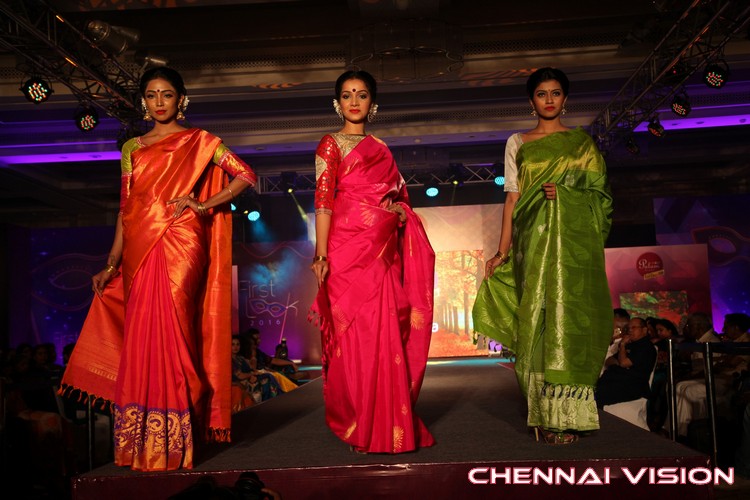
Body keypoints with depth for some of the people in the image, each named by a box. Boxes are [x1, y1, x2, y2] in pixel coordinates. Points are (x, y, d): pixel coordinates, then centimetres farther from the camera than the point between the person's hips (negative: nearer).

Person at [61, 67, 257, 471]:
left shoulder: (199, 142, 8)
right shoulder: (132, 148, 18)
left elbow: (245, 175, 2)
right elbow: (125, 209, 15)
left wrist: (203, 205, -7)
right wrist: (112, 263, 8)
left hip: (180, 246, -4)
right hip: (140, 252, 4)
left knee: (168, 333, -10)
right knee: (140, 340, 1)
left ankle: (169, 446, -1)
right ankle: (140, 449, 11)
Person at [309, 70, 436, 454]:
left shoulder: (380, 148, 20)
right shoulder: (332, 145, 3)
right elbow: (323, 201, -7)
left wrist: (401, 212, 4)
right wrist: (321, 256, -15)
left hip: (383, 253, 6)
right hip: (350, 251, -5)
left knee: (386, 336, 5)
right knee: (357, 337, -4)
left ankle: (388, 424, 16)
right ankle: (359, 429, 7)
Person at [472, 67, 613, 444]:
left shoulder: (582, 142, 13)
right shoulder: (518, 144, 15)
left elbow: (600, 194, 8)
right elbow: (512, 199, 7)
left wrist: (565, 194, -11)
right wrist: (503, 251, -1)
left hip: (574, 241, -1)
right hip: (533, 242, 1)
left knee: (568, 318, -9)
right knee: (536, 319, -3)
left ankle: (568, 415, -4)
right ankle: (543, 413, 4)